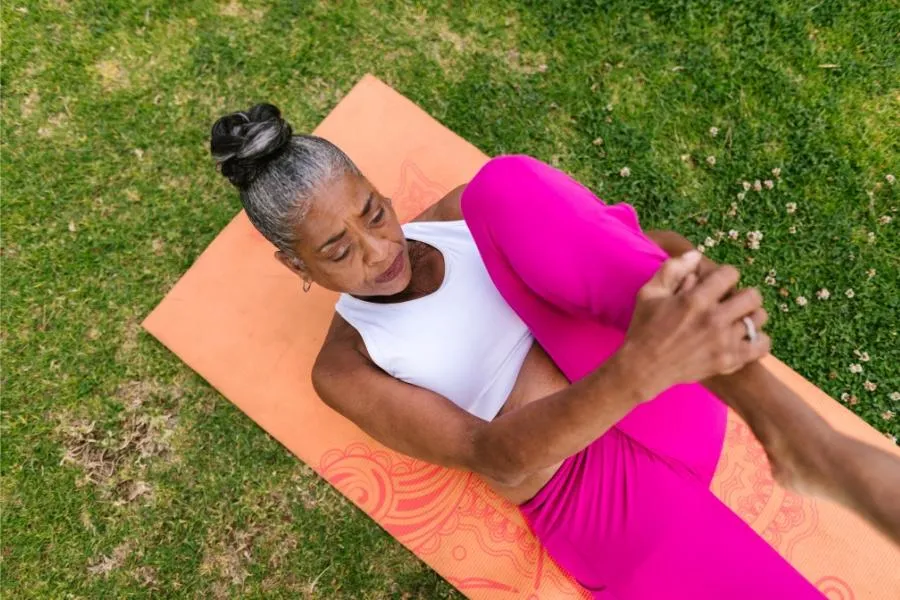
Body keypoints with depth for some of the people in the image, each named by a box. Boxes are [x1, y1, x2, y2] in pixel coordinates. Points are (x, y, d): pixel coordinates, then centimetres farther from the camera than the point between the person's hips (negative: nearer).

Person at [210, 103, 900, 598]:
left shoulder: (458, 215, 11)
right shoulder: (344, 367, -2)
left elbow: (596, 234, 10)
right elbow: (496, 459, -17)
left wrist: (675, 256, -14)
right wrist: (642, 364, -34)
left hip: (668, 402, 4)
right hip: (596, 493, -3)